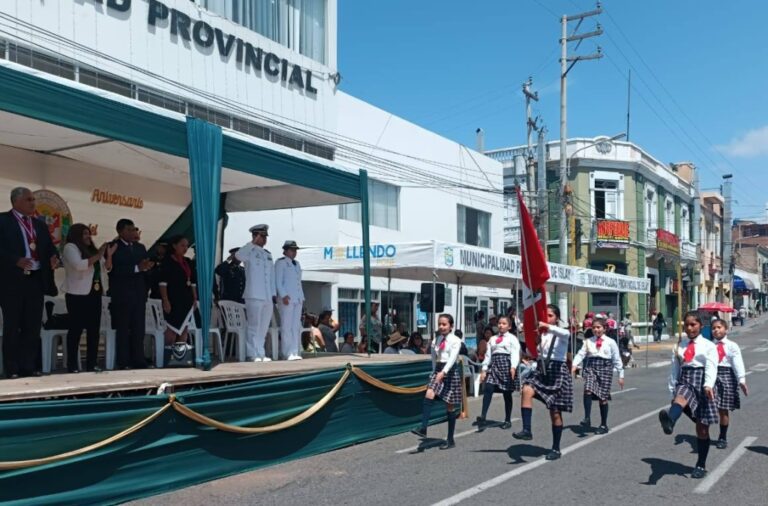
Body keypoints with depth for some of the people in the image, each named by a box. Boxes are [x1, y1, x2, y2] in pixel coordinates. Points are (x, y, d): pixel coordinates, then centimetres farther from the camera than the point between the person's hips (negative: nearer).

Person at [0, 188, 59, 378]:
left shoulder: (39, 225, 16)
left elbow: (49, 248, 15)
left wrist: (53, 258, -7)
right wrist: (17, 260, -25)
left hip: (36, 281, 5)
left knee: (33, 327, 7)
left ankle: (30, 368, 14)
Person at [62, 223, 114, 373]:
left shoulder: (92, 249, 18)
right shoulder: (70, 248, -3)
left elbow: (105, 269, 16)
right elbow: (78, 265, -20)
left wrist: (109, 255, 1)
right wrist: (98, 256, -17)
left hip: (94, 294, 7)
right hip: (78, 295, -7)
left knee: (94, 329, 5)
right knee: (76, 329, -6)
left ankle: (91, 364, 10)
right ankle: (72, 366, -3)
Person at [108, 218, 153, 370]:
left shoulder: (140, 247, 17)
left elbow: (145, 268, 13)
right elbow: (115, 269, -16)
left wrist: (147, 267, -10)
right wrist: (137, 268, -22)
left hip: (139, 295, 5)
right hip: (122, 295, -5)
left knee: (139, 330, 4)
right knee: (123, 330, -1)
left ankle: (139, 361, 9)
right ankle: (123, 363, 3)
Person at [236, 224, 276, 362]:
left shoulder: (268, 254, 19)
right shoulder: (250, 252, -1)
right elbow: (238, 255, -25)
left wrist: (274, 294, 13)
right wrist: (253, 243, -21)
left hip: (268, 297, 7)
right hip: (254, 296, -6)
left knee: (263, 327, 10)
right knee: (254, 326, -5)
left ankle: (260, 353, 17)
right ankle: (252, 354, 0)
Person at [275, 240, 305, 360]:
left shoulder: (297, 263, 23)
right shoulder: (280, 262, 2)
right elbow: (278, 281, -5)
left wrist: (302, 297, 17)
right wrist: (283, 295, -15)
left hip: (298, 299, 7)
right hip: (286, 299, -7)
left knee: (296, 326, 3)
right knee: (287, 325, -7)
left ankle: (295, 352, 6)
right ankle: (288, 353, -6)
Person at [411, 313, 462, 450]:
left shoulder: (455, 340, -7)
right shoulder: (438, 339, 10)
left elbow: (452, 358, -21)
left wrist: (443, 372, -34)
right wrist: (436, 372, 10)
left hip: (450, 371, -5)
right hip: (438, 370, 5)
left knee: (449, 406, 2)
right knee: (429, 395, -21)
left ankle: (450, 440, 11)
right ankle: (423, 429, -27)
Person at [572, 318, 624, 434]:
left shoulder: (610, 342, 5)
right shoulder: (588, 341, 9)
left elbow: (617, 359, 8)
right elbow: (581, 354, 0)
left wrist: (621, 375, 8)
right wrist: (575, 365, -17)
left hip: (605, 368, -1)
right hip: (591, 367, 1)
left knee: (603, 398, 2)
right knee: (588, 391, -24)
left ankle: (604, 425, 15)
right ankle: (587, 419, -19)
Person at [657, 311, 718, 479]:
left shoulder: (708, 346, 4)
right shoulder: (679, 346, 13)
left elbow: (711, 367, -13)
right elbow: (675, 370, 14)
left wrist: (708, 385, -30)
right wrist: (673, 391, 10)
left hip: (701, 384, -1)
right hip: (684, 382, 1)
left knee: (702, 428, 5)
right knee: (681, 396, -37)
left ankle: (701, 465, 18)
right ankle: (669, 422, -70)